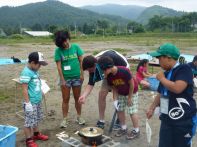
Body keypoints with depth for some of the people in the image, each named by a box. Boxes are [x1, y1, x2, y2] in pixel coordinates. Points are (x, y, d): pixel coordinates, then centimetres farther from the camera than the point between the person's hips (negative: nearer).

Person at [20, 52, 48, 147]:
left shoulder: (35, 71, 5)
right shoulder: (26, 72, -20)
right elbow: (24, 89, -20)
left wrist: (40, 94, 23)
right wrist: (27, 103, -20)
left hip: (37, 101, 9)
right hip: (31, 102, -9)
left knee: (36, 119, 23)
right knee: (29, 121, 5)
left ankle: (36, 134, 41)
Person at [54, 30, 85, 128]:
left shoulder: (75, 47, -4)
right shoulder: (58, 50, -7)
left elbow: (81, 61, 0)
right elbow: (59, 66, -8)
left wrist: (82, 74, -3)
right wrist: (62, 79, -11)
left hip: (77, 77, 1)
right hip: (65, 78, -1)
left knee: (77, 98, 14)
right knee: (65, 99, 8)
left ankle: (79, 117, 29)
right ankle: (65, 119, 20)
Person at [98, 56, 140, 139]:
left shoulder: (124, 71, -33)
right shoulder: (109, 77, -14)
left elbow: (132, 84, -22)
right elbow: (114, 88, -3)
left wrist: (129, 98, -16)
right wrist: (115, 100, -12)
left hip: (132, 92, -6)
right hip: (121, 94, 6)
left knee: (132, 112, -4)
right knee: (120, 110, 7)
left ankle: (136, 130, 12)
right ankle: (123, 128, 23)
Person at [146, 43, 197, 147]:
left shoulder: (184, 69, -13)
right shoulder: (166, 73, 11)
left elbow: (177, 88, -29)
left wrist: (162, 78, -14)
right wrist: (152, 108, 10)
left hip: (183, 120, -7)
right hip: (167, 119, 8)